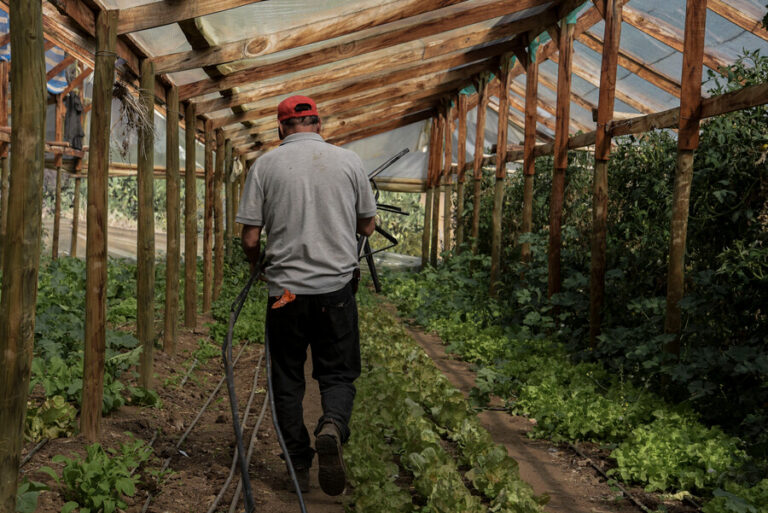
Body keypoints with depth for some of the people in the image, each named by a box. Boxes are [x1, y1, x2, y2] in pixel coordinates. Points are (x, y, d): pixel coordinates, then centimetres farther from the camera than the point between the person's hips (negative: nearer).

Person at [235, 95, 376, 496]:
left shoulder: (265, 165, 0)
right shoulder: (348, 161, 3)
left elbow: (250, 237, -2)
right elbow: (367, 226, 11)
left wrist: (254, 261, 20)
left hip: (286, 289, 0)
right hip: (337, 286, 1)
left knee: (287, 379, 11)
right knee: (338, 372, 10)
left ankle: (299, 466, 14)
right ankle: (332, 427, -18)